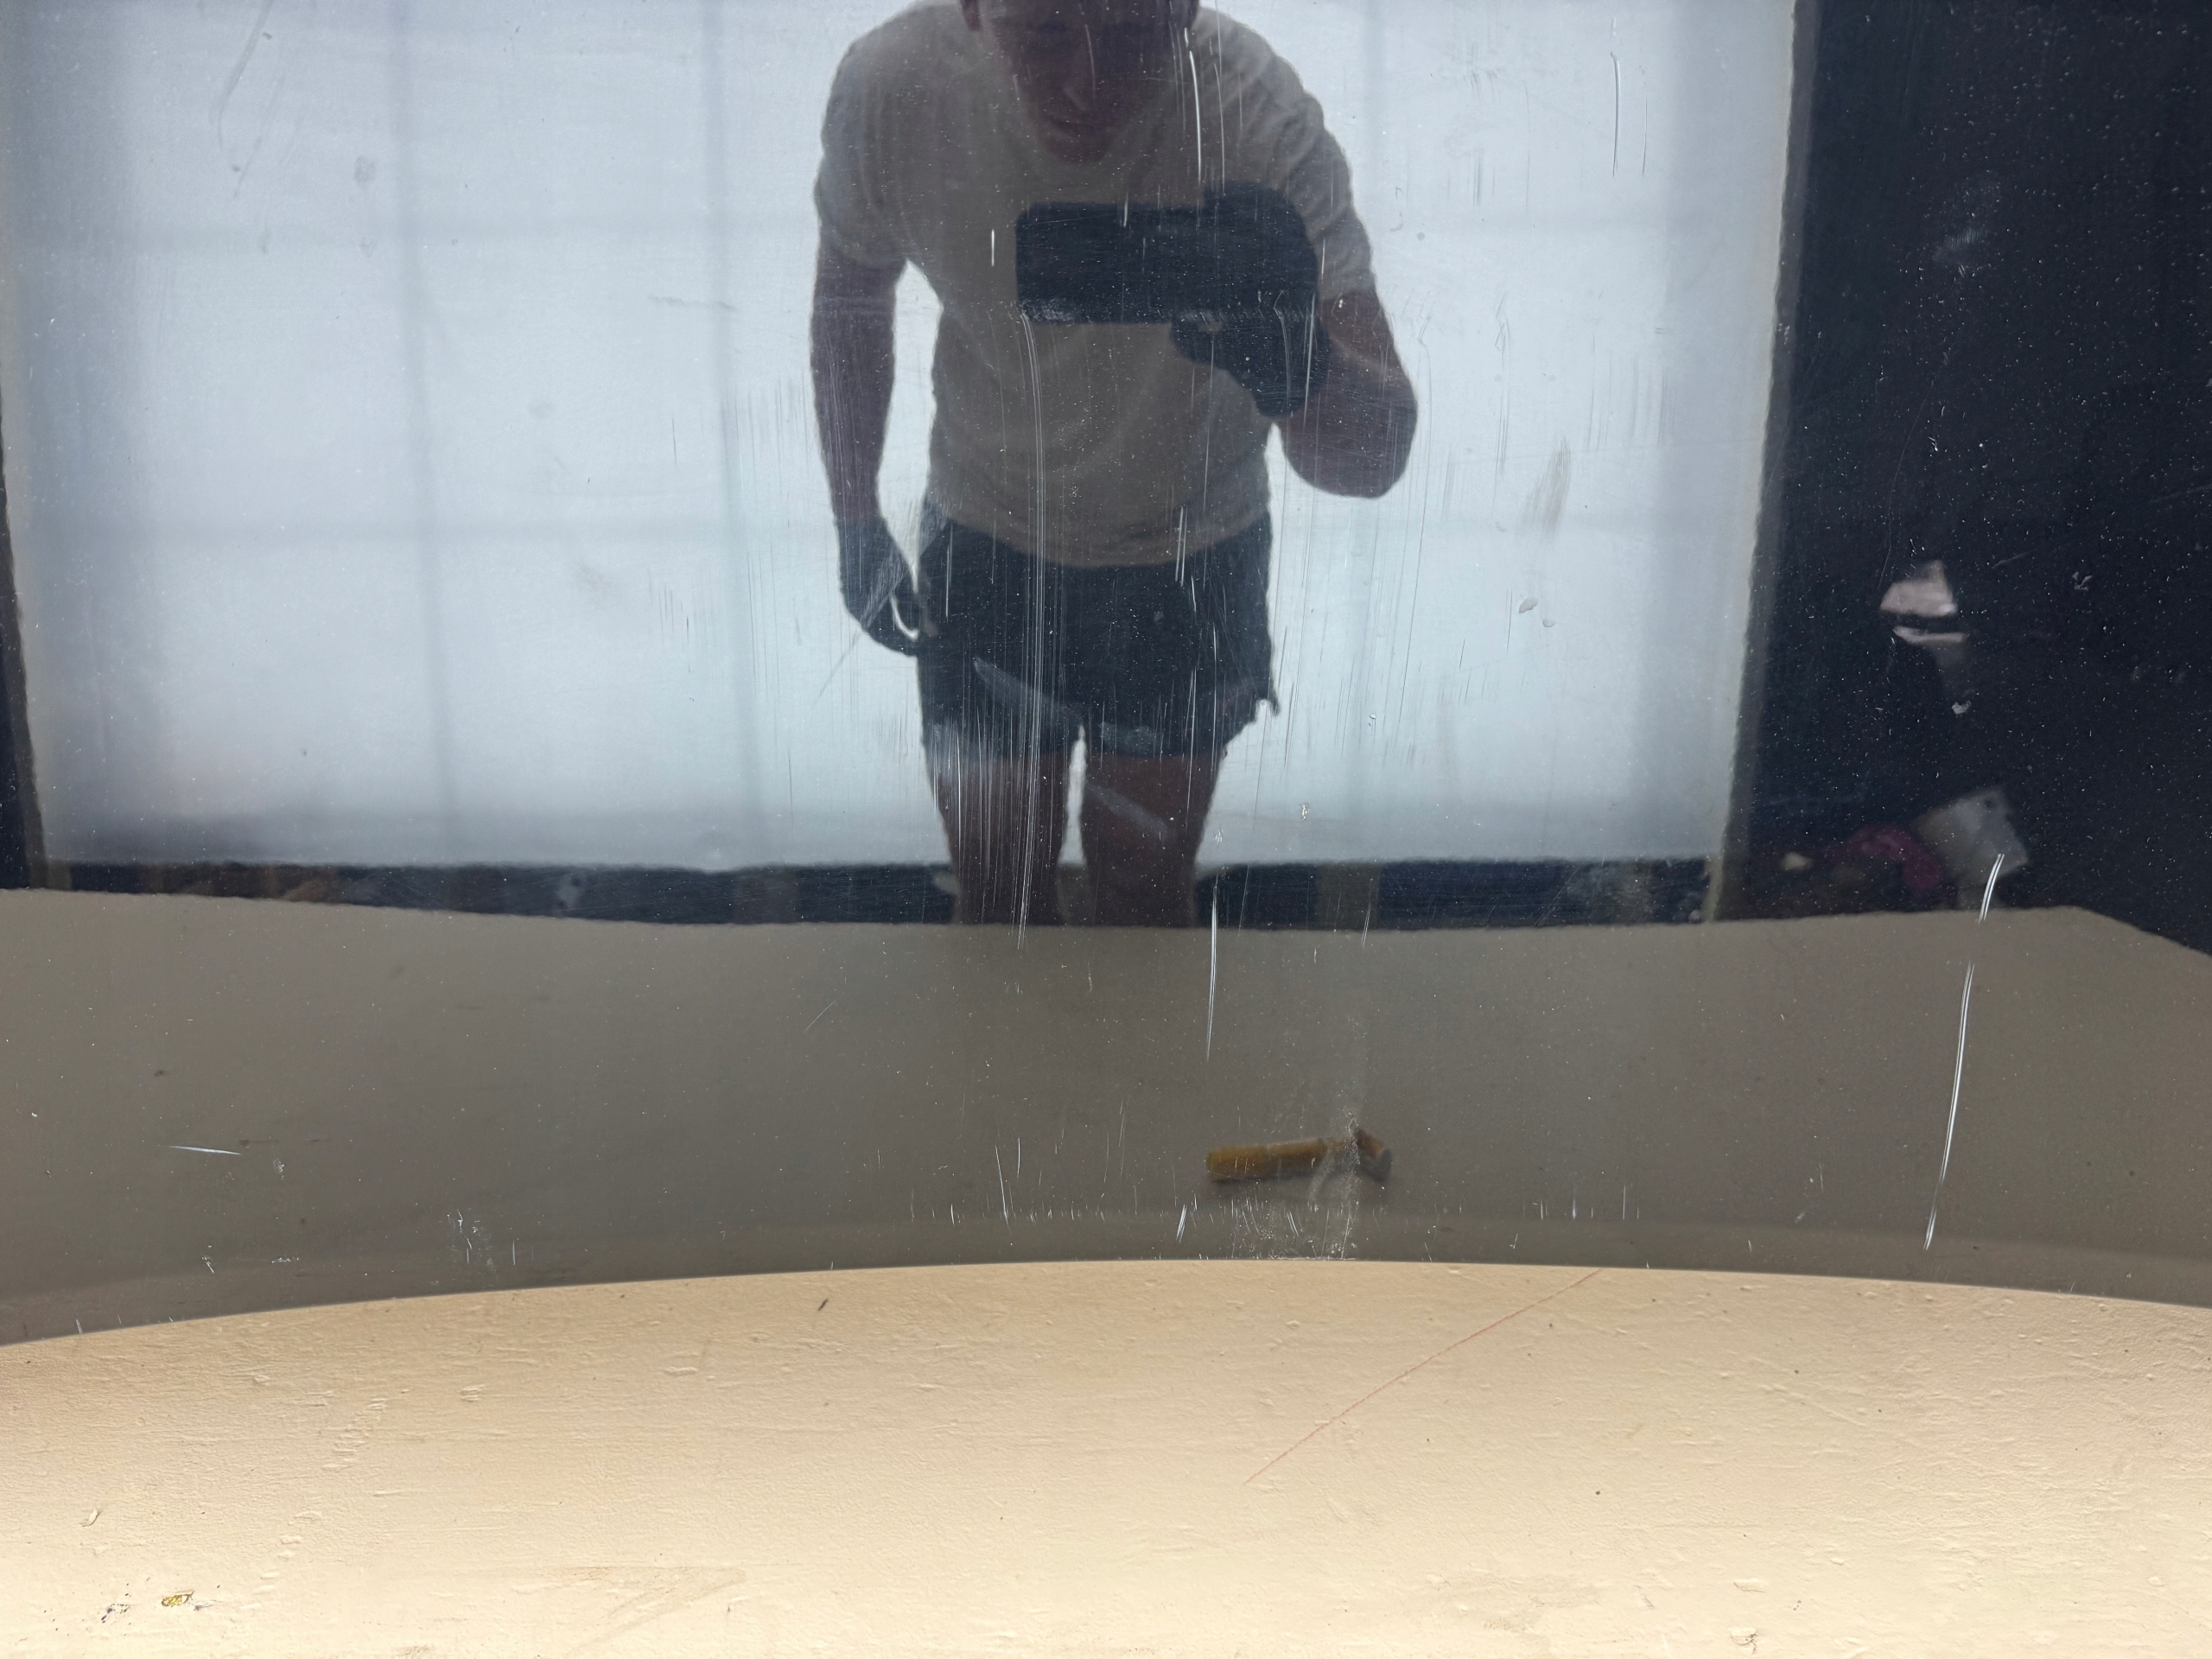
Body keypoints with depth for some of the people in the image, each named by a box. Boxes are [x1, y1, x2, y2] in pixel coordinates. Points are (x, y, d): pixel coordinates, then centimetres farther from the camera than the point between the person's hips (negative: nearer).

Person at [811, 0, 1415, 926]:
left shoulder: (1261, 117, -31)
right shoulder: (891, 87, -24)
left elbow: (1374, 459, -37)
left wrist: (1297, 365, -59)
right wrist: (855, 520, 6)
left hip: (1191, 561, -1)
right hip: (985, 543, 1)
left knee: (1147, 890, 16)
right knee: (998, 893, 15)